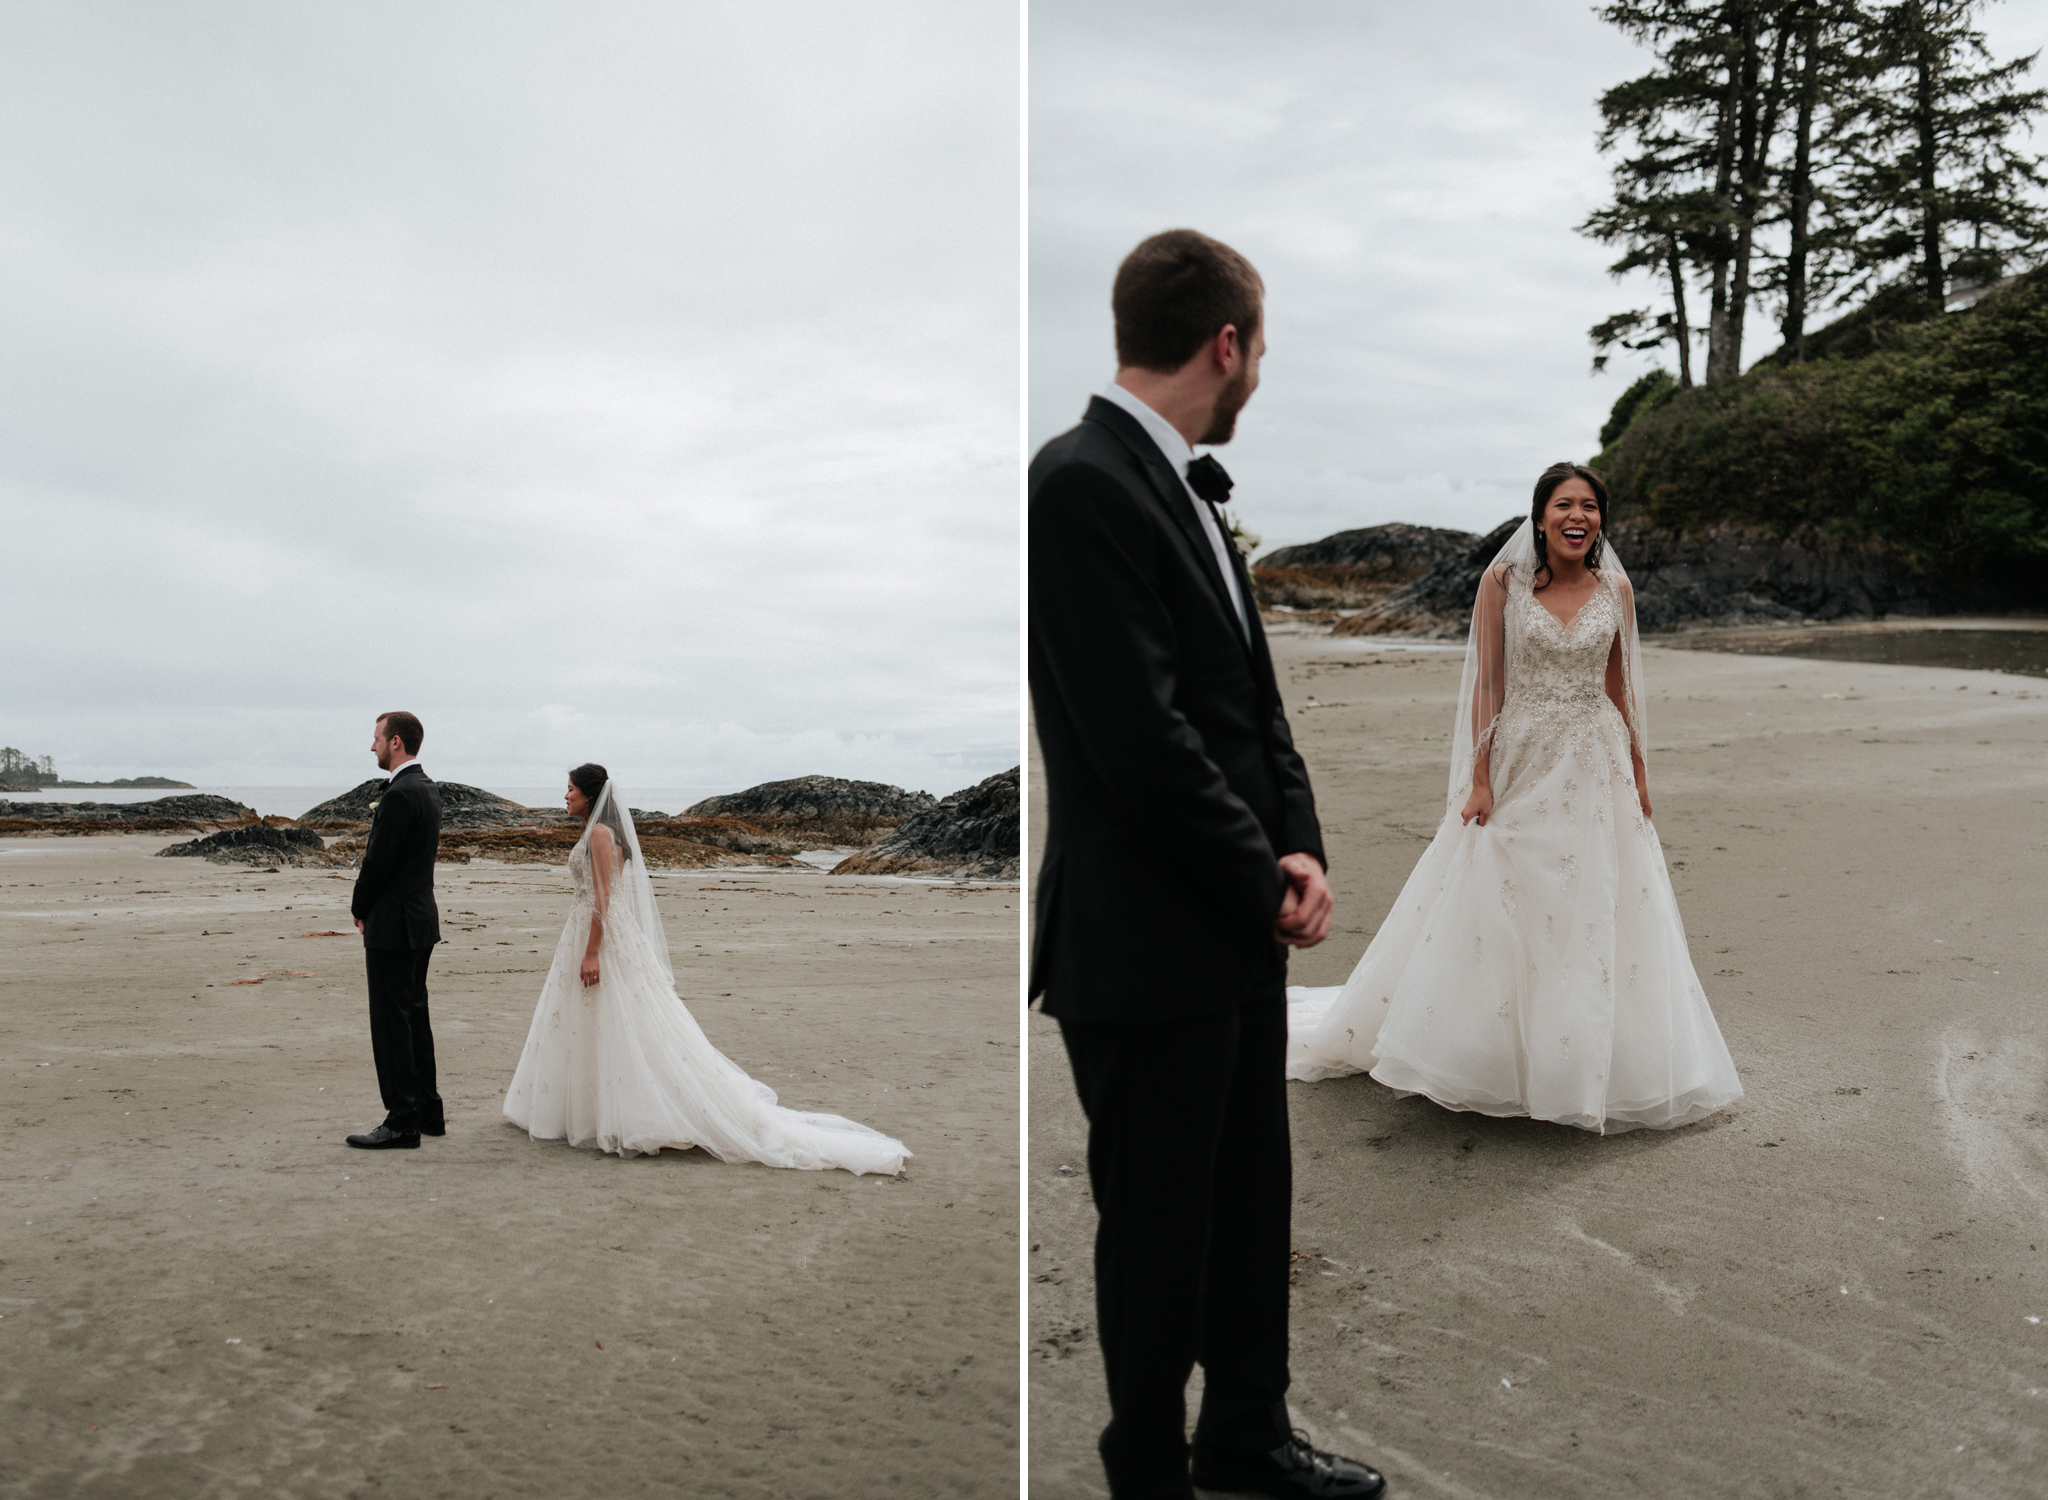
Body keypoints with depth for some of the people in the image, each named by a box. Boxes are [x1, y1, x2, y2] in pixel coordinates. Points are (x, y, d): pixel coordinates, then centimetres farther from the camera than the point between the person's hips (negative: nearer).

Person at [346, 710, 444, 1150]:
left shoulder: (400, 794, -19)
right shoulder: (427, 787, 12)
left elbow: (379, 862, -17)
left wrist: (360, 910, -2)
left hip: (393, 924, -10)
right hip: (421, 918, 10)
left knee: (391, 1021, -4)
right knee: (414, 1015, 16)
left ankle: (402, 1123, 0)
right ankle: (427, 1111, 23)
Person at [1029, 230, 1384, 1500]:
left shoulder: (1185, 487, 12)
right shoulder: (1082, 485, -18)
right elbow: (1139, 737, -23)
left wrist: (1299, 848, -1)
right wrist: (1266, 879, -12)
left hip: (1238, 930, 9)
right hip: (1147, 946, -9)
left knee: (1252, 1202, 21)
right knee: (1155, 1228, 8)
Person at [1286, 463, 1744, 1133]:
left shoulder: (1616, 589, 4)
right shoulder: (1503, 581, -4)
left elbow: (1620, 686, 12)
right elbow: (1487, 683, -5)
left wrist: (1638, 772, 10)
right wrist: (1480, 778, -9)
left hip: (1597, 770, 3)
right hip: (1519, 762, -2)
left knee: (1597, 919, 5)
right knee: (1496, 918, 3)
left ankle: (1591, 1066, 20)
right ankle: (1498, 1060, 19)